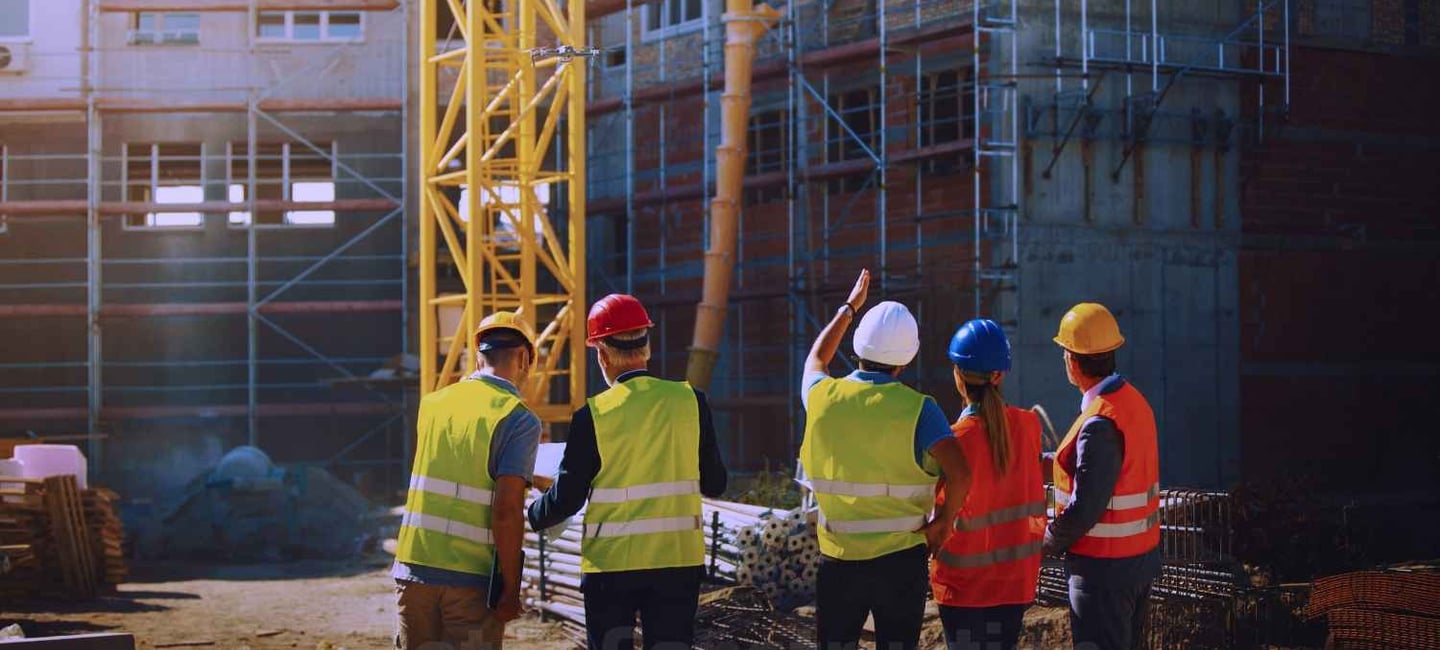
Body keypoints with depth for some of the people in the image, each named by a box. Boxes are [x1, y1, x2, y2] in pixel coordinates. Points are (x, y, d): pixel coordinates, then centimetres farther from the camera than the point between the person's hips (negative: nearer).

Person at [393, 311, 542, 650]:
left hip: (413, 569, 5)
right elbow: (506, 511, -16)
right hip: (472, 580, -5)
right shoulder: (519, 420, -8)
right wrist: (511, 590, -10)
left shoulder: (432, 403, 8)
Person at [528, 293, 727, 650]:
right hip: (679, 560, 2)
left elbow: (566, 498, -5)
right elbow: (713, 484, 4)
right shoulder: (690, 401, -3)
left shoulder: (593, 415, -10)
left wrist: (532, 515, 15)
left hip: (611, 565, -2)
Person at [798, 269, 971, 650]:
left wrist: (849, 307, 33)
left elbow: (816, 359, 22)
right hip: (901, 559, -2)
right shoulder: (917, 409, -12)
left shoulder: (823, 397, -2)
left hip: (838, 559, 2)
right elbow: (959, 473, -23)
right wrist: (944, 521, -6)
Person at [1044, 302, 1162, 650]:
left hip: (1104, 568, -9)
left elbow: (1084, 508, -24)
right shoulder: (1135, 401, 4)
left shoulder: (1100, 424, -23)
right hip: (1142, 556, 9)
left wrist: (1048, 543, -8)